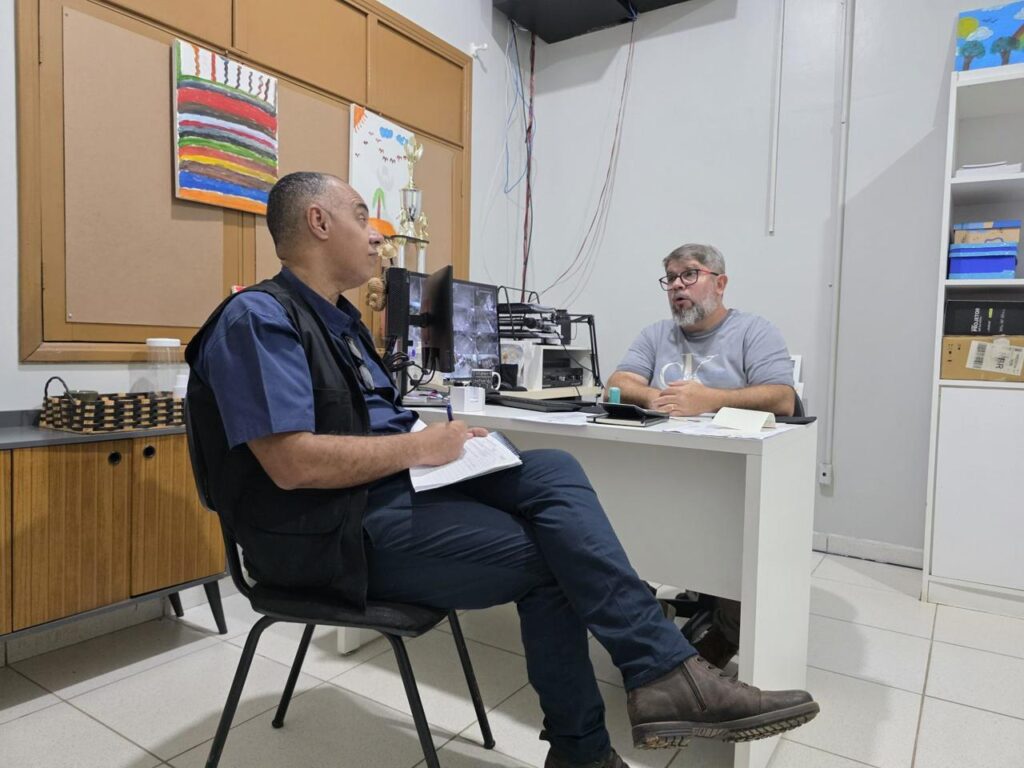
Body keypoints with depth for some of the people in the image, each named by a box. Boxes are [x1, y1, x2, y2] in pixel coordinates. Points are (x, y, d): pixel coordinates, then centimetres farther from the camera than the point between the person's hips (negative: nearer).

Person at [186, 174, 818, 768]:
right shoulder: (258, 319, -12)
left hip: (395, 486, 8)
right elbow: (292, 463, -23)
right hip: (333, 532, -8)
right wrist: (420, 448, -15)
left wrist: (442, 441, 0)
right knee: (548, 554, -15)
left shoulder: (337, 316, 18)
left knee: (553, 471, -13)